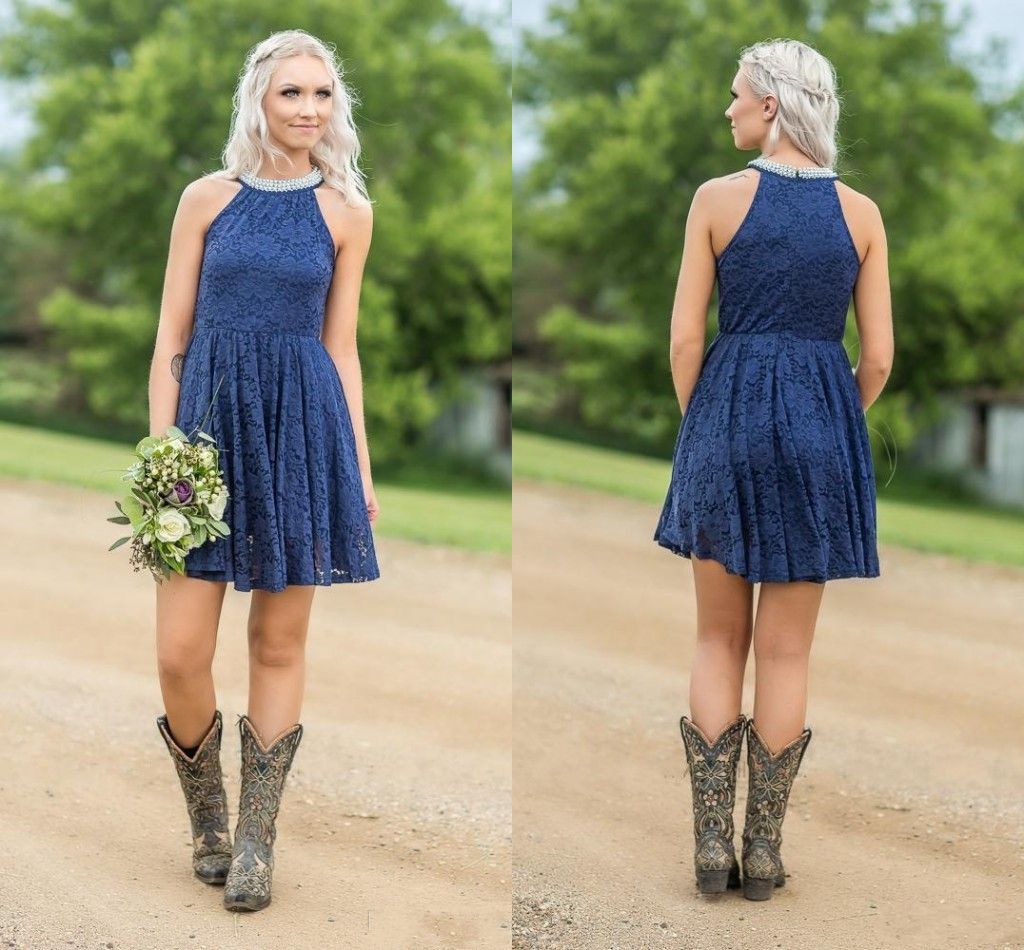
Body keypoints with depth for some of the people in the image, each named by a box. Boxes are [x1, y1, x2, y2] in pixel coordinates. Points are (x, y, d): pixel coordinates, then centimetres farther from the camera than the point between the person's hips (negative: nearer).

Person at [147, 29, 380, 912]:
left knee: (280, 645, 4)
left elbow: (341, 346, 9)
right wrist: (159, 451, -4)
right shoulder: (208, 198, 4)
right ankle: (208, 821, 20)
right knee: (181, 655, -5)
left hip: (303, 426, 0)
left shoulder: (345, 212, 7)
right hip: (210, 417, 0)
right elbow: (171, 336, 4)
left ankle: (255, 841, 16)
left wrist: (361, 468, 5)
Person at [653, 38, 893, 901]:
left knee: (720, 641, 12)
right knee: (786, 652, 9)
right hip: (822, 427, 1)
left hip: (726, 418, -1)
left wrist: (703, 430, 10)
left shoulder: (718, 199, -5)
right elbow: (879, 358, 1)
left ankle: (712, 843, 10)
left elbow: (686, 339, -6)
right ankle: (764, 849, 14)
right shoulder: (861, 213, 1)